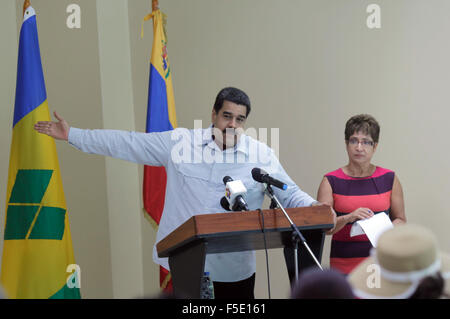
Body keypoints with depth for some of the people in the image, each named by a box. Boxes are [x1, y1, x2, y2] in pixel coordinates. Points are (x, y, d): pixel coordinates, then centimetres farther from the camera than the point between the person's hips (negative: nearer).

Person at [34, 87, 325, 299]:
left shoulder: (261, 155, 0)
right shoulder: (181, 143, 1)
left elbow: (291, 195, 3)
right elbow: (127, 144, 5)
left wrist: (315, 209, -19)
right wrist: (71, 135, 6)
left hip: (235, 267, -1)